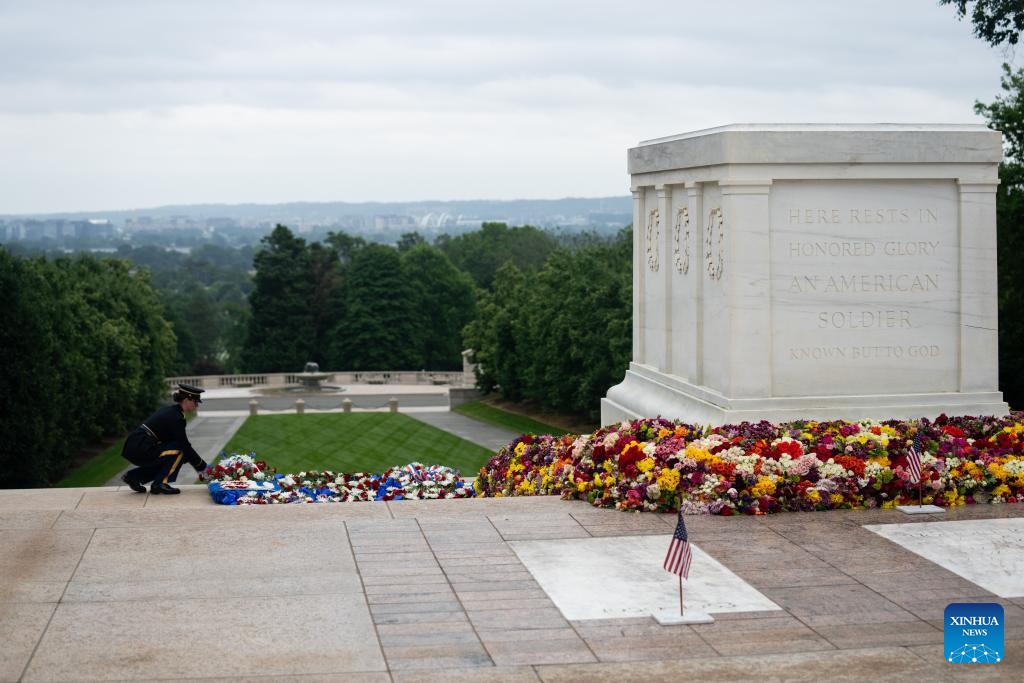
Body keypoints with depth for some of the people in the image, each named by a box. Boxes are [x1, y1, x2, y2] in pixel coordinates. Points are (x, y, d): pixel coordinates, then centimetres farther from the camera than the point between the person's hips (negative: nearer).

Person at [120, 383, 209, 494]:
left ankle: (133, 476, 17)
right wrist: (203, 466, -2)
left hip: (134, 446, 10)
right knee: (179, 450, -10)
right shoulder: (176, 418, -14)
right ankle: (159, 484, -9)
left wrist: (199, 465, 18)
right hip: (140, 449, -10)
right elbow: (185, 447, -12)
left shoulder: (170, 410, 15)